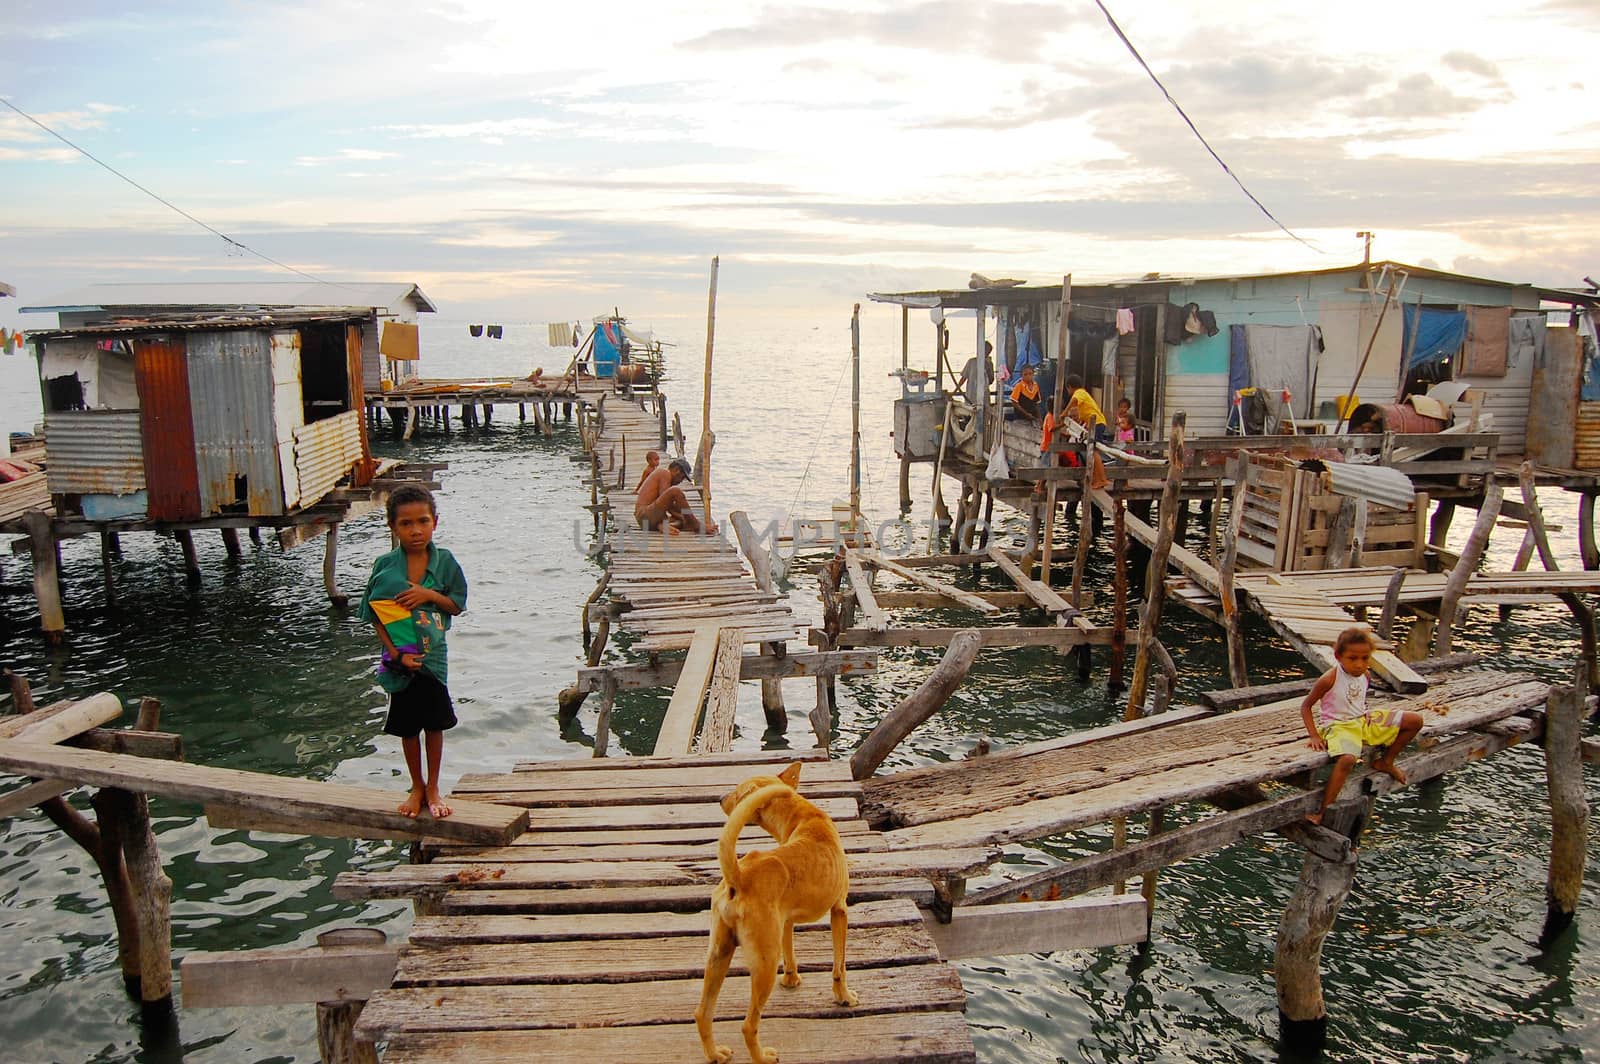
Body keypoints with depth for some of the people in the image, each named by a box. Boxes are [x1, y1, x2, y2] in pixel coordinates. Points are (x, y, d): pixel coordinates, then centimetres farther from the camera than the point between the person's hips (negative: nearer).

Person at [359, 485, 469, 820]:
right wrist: (396, 654, -14)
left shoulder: (444, 561, -6)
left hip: (433, 655, 0)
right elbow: (375, 615, -6)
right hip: (401, 658, 0)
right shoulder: (384, 566, -9)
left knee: (435, 723, 9)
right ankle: (417, 788, 30)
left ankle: (433, 788, 27)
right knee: (408, 726, 11)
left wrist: (430, 594, -19)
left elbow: (457, 605, -1)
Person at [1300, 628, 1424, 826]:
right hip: (1338, 726, -7)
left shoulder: (1364, 675, 2)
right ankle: (1323, 811, -34)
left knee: (1415, 720, 3)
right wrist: (1314, 736, -18)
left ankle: (1386, 761, 19)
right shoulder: (1329, 679, -19)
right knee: (1347, 759, -39)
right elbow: (1306, 706, -12)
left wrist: (1368, 716, 4)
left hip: (1363, 721, 7)